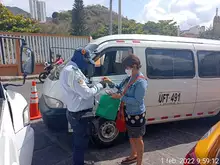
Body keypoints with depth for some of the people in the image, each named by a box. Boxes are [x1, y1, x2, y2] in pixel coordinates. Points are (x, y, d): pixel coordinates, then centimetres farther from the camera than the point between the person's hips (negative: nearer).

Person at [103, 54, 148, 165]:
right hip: (128, 113, 8)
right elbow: (119, 89, 8)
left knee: (138, 139, 11)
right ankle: (133, 156, 48)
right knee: (131, 136, 25)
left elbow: (137, 101, -27)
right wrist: (110, 83, -7)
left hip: (137, 115, -8)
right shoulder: (129, 78, 2)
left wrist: (120, 97, -27)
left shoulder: (141, 82, -24)